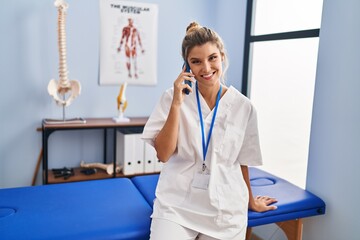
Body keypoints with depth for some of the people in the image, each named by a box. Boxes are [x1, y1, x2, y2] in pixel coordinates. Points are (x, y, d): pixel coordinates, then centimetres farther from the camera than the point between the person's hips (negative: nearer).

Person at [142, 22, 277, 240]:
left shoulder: (243, 107, -3)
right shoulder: (172, 97, -5)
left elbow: (242, 161, 9)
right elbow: (163, 154, -10)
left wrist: (250, 200, 20)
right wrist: (177, 103, -18)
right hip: (177, 205, -1)